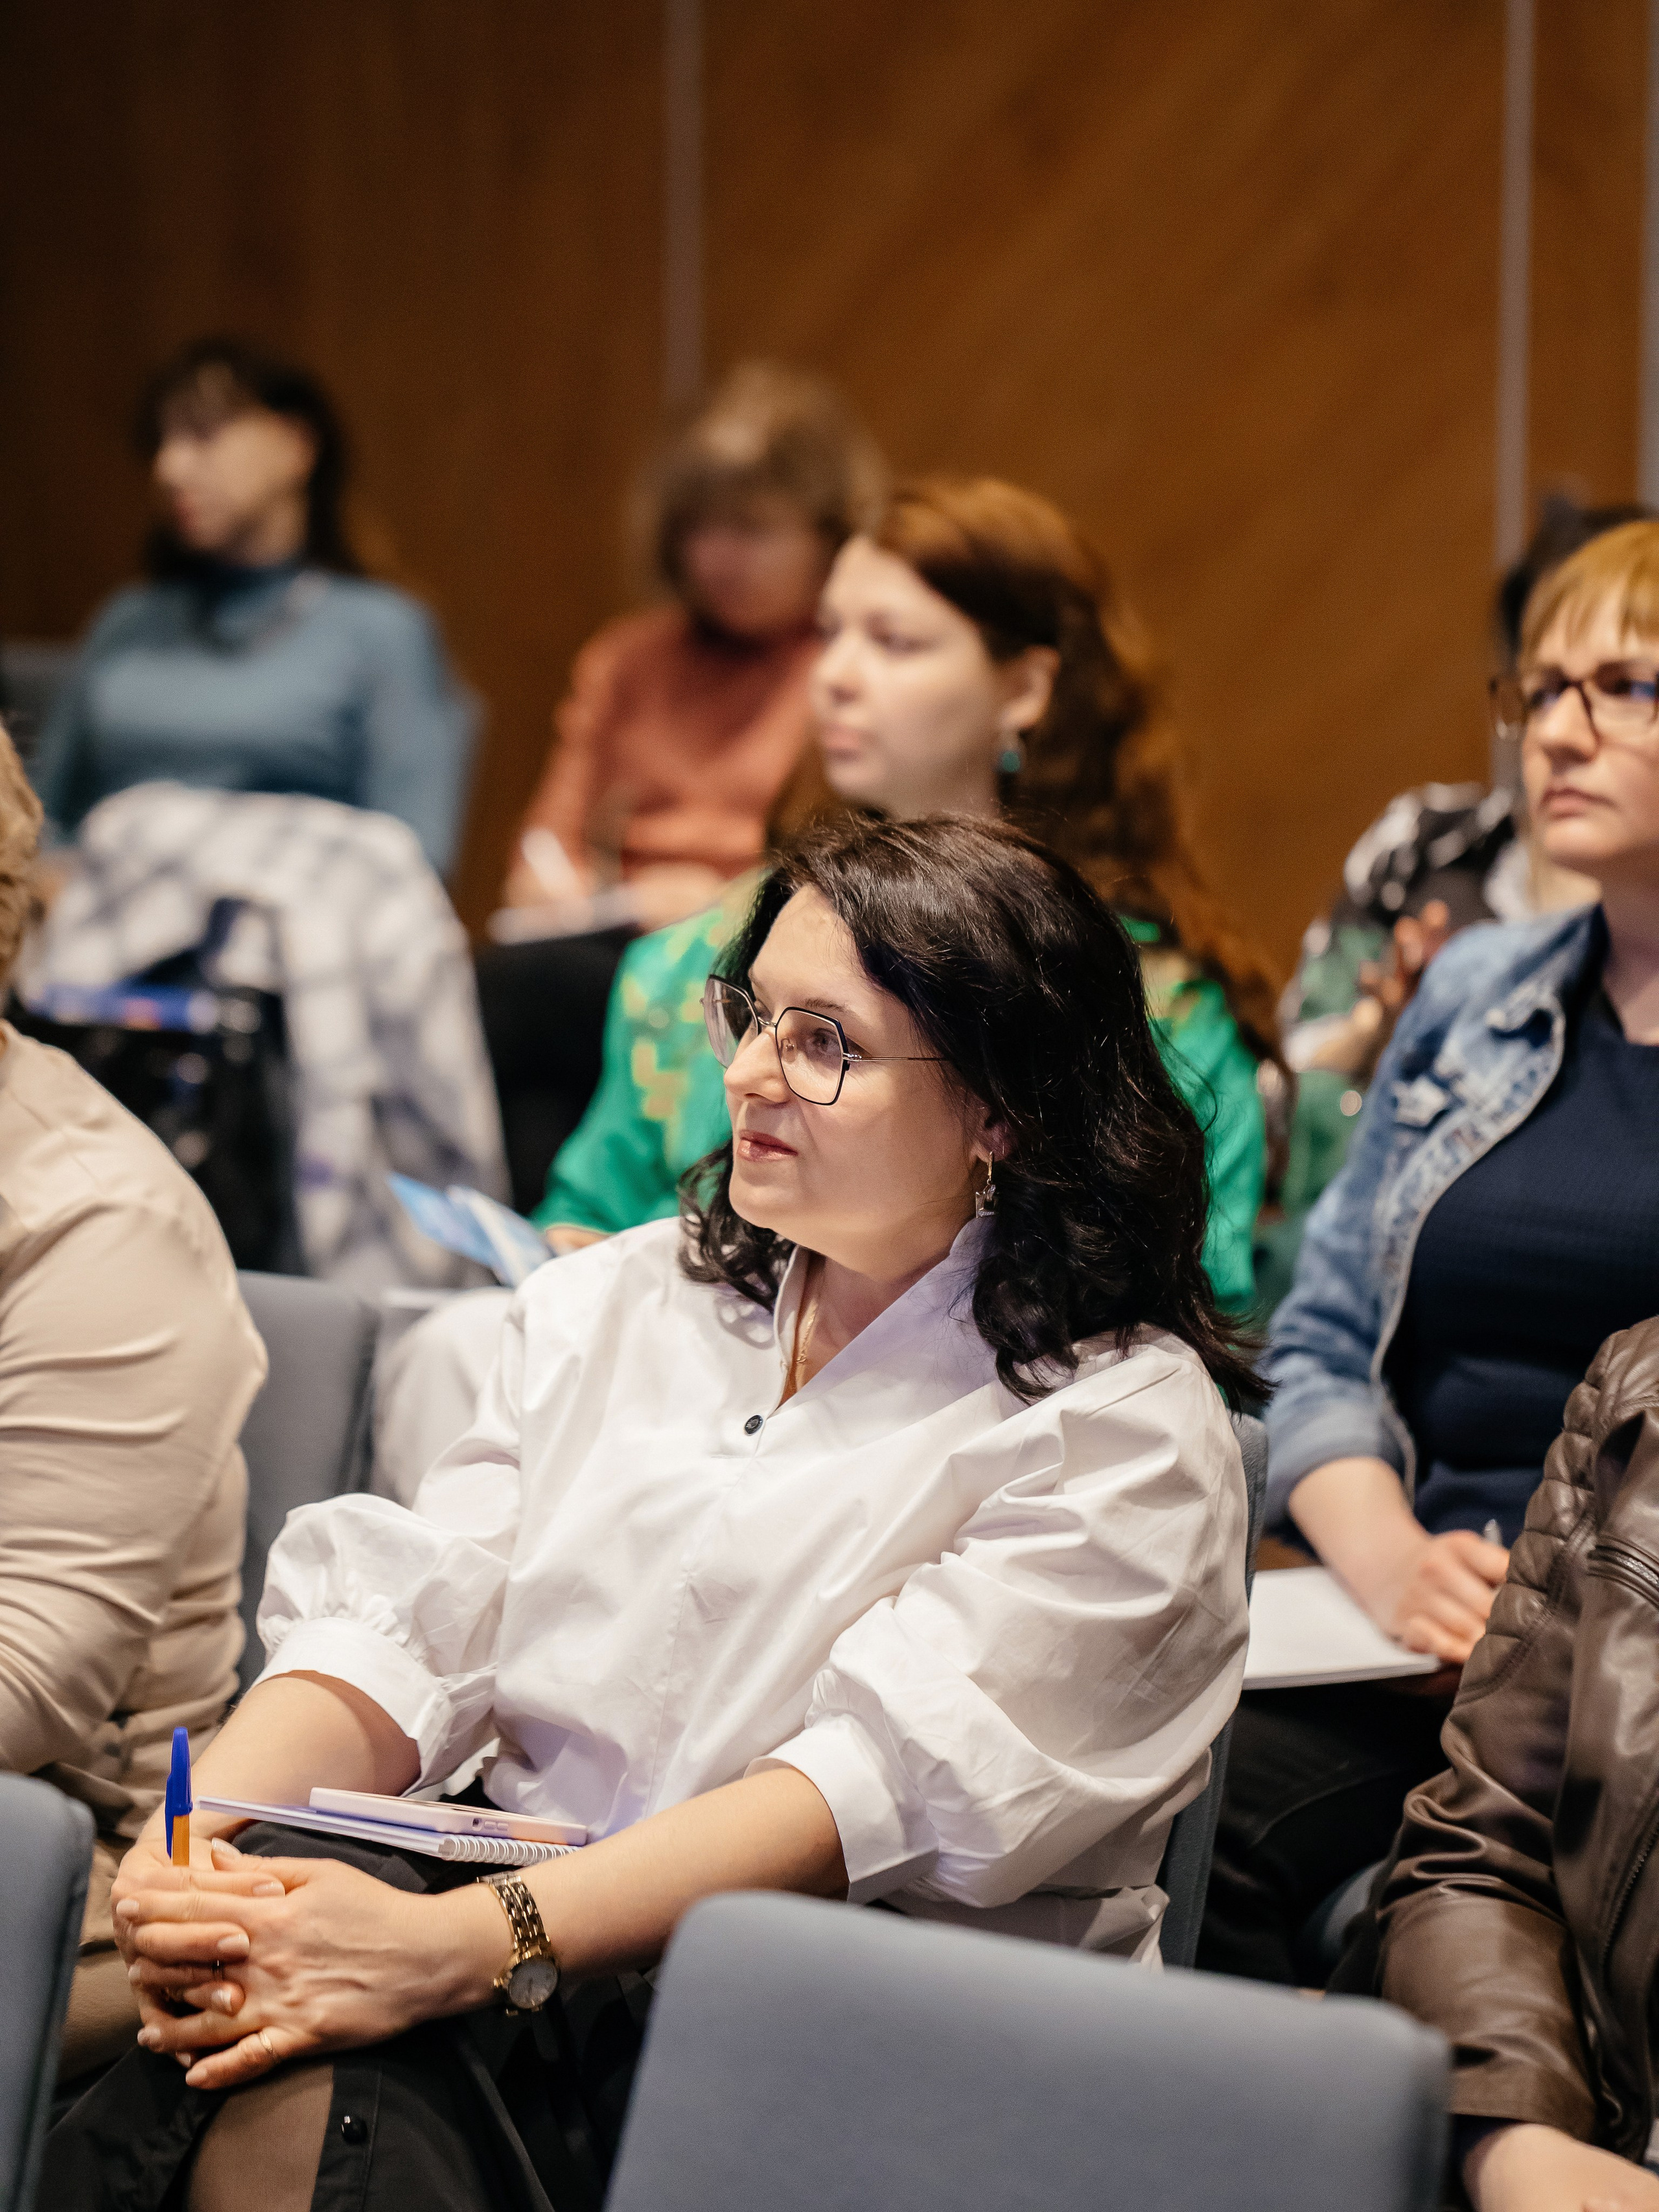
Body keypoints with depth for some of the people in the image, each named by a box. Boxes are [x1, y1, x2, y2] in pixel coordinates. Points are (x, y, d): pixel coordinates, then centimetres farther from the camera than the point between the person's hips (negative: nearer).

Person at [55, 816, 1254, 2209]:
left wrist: (465, 1942, -29)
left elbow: (895, 1783, -18)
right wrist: (198, 1838, -15)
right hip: (542, 1960, 5)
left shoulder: (1122, 1428, -5)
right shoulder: (612, 1303, 15)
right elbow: (408, 1626, 7)